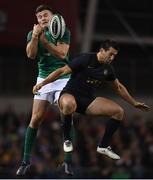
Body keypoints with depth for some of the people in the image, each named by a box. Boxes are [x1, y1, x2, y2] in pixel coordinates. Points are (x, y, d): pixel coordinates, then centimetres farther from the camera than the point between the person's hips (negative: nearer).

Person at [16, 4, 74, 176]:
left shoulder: (63, 31, -2)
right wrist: (35, 36, -21)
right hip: (43, 78, 2)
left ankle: (67, 161, -6)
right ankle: (26, 160, 0)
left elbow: (62, 53, -14)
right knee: (36, 118, -6)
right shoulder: (32, 34, 5)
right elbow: (31, 54, -9)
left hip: (63, 78, -2)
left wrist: (44, 39, -19)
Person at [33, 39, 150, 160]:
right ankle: (67, 140, -20)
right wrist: (42, 83, -20)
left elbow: (118, 88, 21)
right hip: (70, 96, -6)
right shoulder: (85, 59, -15)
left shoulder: (108, 69, 4)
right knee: (69, 104, -44)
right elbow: (62, 71, -14)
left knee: (119, 111, -8)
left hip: (89, 100, 6)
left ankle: (104, 146, 6)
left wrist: (134, 103, 25)